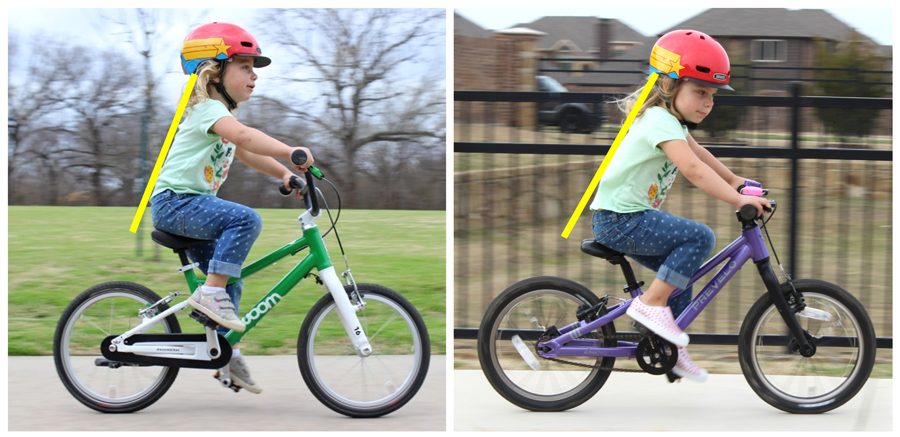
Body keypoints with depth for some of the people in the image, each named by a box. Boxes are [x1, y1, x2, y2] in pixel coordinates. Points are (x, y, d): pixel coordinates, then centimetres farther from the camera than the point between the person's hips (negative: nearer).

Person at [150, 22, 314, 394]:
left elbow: (245, 153, 21)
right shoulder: (209, 109, -15)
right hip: (174, 201, -10)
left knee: (230, 278, 9)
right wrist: (291, 152, -41)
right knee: (246, 219, -30)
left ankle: (226, 352, 17)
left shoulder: (221, 113, 19)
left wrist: (283, 173, 7)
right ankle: (211, 292, -25)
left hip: (191, 205, 10)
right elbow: (243, 136, -33)